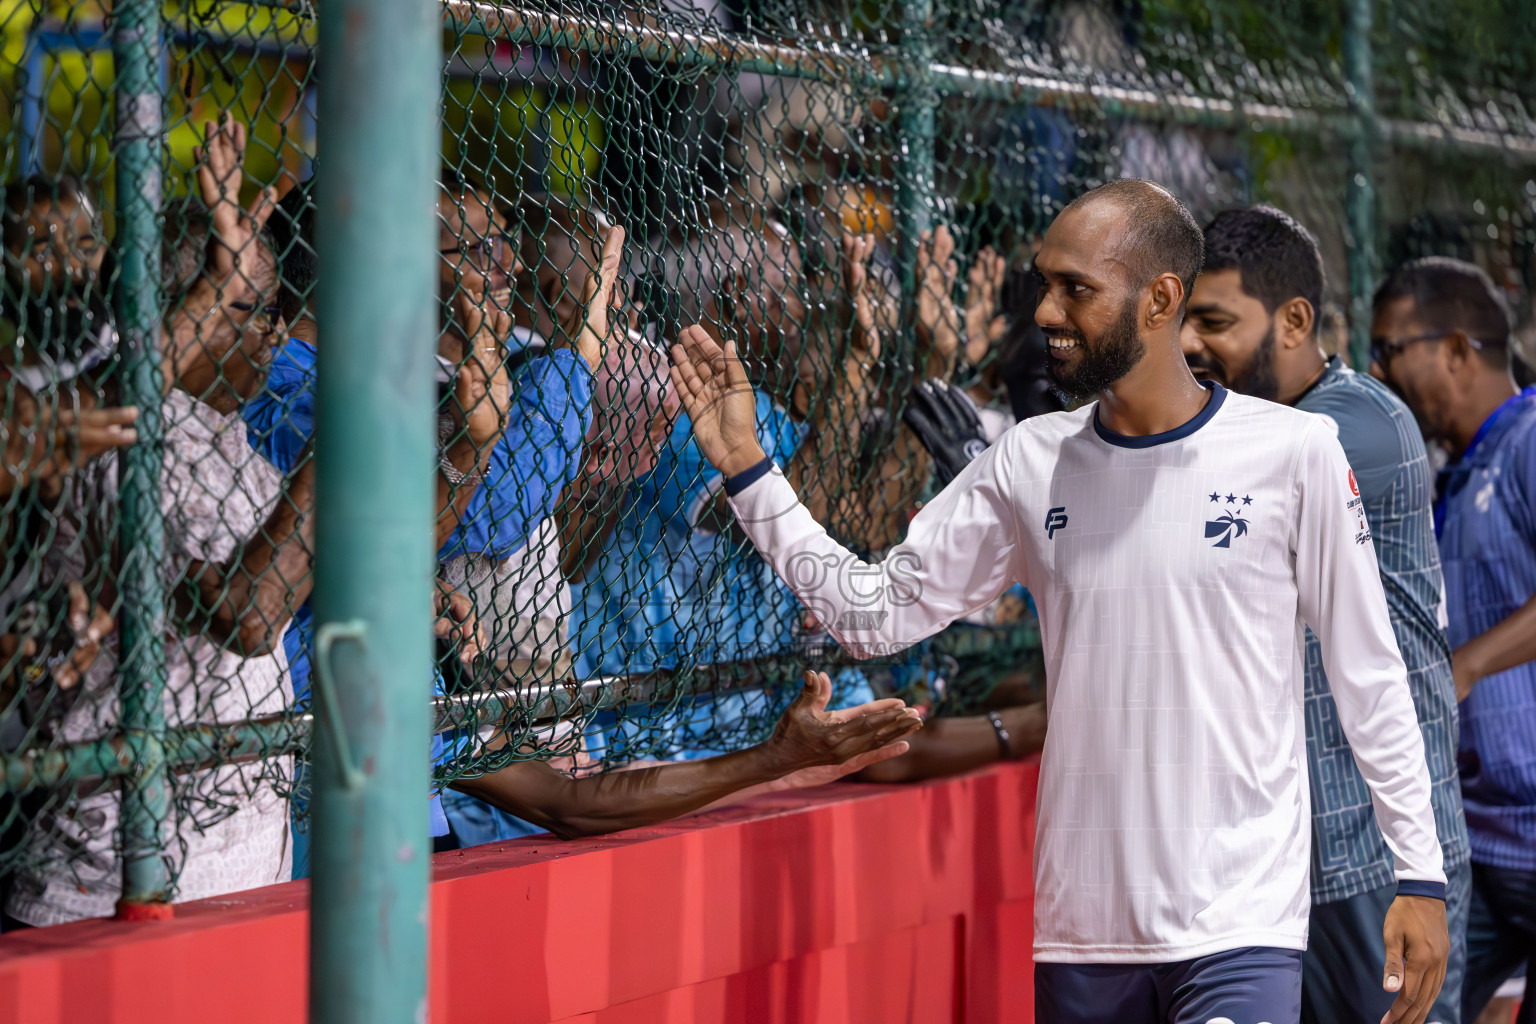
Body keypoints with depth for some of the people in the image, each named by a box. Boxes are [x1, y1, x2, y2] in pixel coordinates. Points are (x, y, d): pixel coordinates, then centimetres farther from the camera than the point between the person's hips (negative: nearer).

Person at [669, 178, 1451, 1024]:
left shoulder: (1294, 453, -3)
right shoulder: (1027, 464, 6)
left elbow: (1368, 675, 1)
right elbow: (878, 612, 7)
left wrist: (1419, 873, 0)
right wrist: (746, 470, 1)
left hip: (1239, 926, -4)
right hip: (1078, 923, 4)